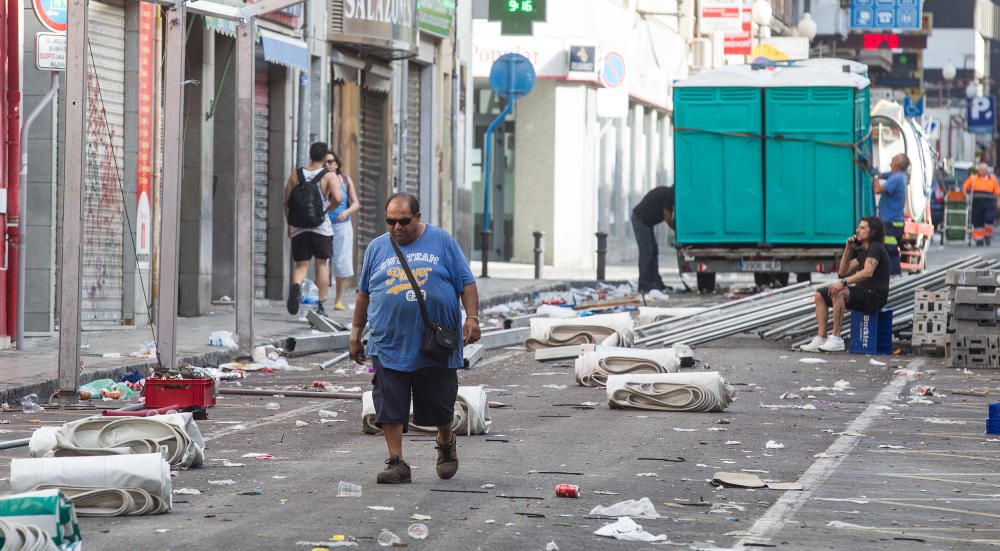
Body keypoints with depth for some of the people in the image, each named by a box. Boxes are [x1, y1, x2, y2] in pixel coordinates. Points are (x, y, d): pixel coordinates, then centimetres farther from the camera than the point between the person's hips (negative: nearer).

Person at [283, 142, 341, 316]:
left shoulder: (295, 174, 5)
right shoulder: (328, 176, -4)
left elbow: (287, 202, 5)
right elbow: (338, 198, -18)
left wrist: (289, 224, 15)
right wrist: (329, 207, 5)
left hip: (299, 228, 2)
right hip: (321, 227, -2)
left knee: (301, 264, 6)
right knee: (322, 264, 11)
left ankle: (296, 285, -27)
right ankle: (321, 305, 10)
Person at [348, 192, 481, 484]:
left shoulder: (442, 242, 3)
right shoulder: (377, 248, 9)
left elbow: (466, 283, 4)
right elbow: (364, 294, 15)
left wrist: (472, 318, -8)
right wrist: (356, 334, 16)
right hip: (388, 347, 1)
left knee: (439, 404, 8)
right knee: (390, 407, -5)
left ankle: (446, 444, 35)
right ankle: (396, 463, 1)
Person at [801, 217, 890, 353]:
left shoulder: (875, 248, -11)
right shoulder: (863, 252, 19)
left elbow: (868, 272, -27)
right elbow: (843, 271, 20)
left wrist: (843, 282, -34)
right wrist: (848, 250, 9)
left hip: (874, 296, -10)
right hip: (862, 293, 10)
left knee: (838, 293, -34)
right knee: (820, 295, 2)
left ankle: (836, 339, -32)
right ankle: (821, 338, -9)